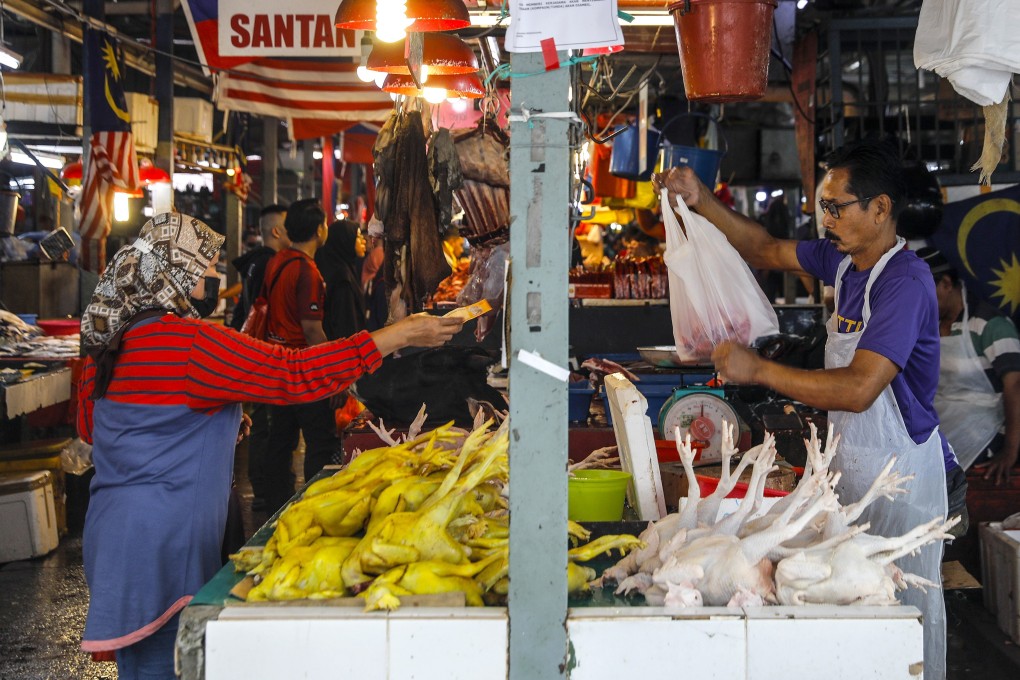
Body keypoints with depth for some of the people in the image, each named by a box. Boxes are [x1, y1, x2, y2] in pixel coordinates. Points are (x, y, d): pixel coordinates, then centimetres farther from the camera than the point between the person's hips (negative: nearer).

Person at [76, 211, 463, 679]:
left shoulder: (107, 340, 8)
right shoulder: (190, 343, -19)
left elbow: (88, 426, 20)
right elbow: (295, 375, -21)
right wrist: (401, 336, -16)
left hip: (114, 530, 9)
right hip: (160, 542, -9)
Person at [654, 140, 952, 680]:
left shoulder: (905, 282, -21)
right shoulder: (844, 261, 6)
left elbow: (860, 388, -30)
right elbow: (767, 250, 19)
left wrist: (759, 371, -29)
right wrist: (701, 201, 6)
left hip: (901, 471, -8)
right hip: (851, 463, 9)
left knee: (906, 606, -1)